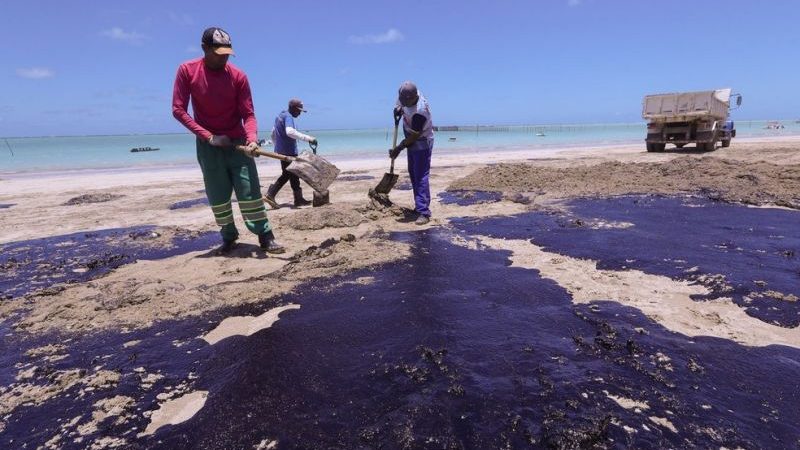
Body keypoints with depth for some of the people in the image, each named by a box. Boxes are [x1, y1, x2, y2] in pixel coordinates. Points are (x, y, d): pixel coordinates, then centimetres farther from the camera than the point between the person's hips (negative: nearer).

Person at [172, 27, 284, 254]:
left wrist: (252, 139, -26)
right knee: (218, 198, 3)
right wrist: (208, 136, -16)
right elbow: (178, 109, -8)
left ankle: (266, 237, -2)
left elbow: (248, 114, -7)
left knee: (250, 192, -6)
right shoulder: (186, 71, -6)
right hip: (208, 145, 0)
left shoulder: (238, 76, -6)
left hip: (237, 142, 0)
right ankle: (229, 236, 18)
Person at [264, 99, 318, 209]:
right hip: (289, 152, -9)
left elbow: (273, 133, 25)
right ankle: (298, 199, 8)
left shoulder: (280, 116, 17)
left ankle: (270, 194, 8)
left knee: (286, 174, 14)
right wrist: (308, 138, -35)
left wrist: (277, 146, 34)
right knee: (293, 175, -1)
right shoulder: (288, 117, -14)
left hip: (281, 151, 9)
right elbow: (290, 132, -34)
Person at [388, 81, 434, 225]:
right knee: (413, 174, 14)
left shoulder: (420, 111, -33)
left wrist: (399, 148, -16)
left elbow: (415, 135, -25)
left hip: (422, 143, -9)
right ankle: (419, 206, 24)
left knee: (421, 176, -14)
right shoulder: (408, 94, -9)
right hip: (412, 142, 9)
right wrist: (399, 108, -3)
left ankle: (424, 213, -15)